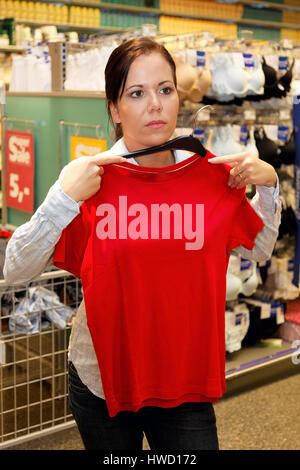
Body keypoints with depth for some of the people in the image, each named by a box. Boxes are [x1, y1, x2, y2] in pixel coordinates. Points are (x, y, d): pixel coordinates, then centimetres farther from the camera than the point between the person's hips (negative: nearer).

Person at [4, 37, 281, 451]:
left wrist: (268, 185, -5)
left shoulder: (212, 175, -6)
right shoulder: (90, 178, -14)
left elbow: (258, 249, 10)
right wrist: (64, 198, -28)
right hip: (101, 380, -1)